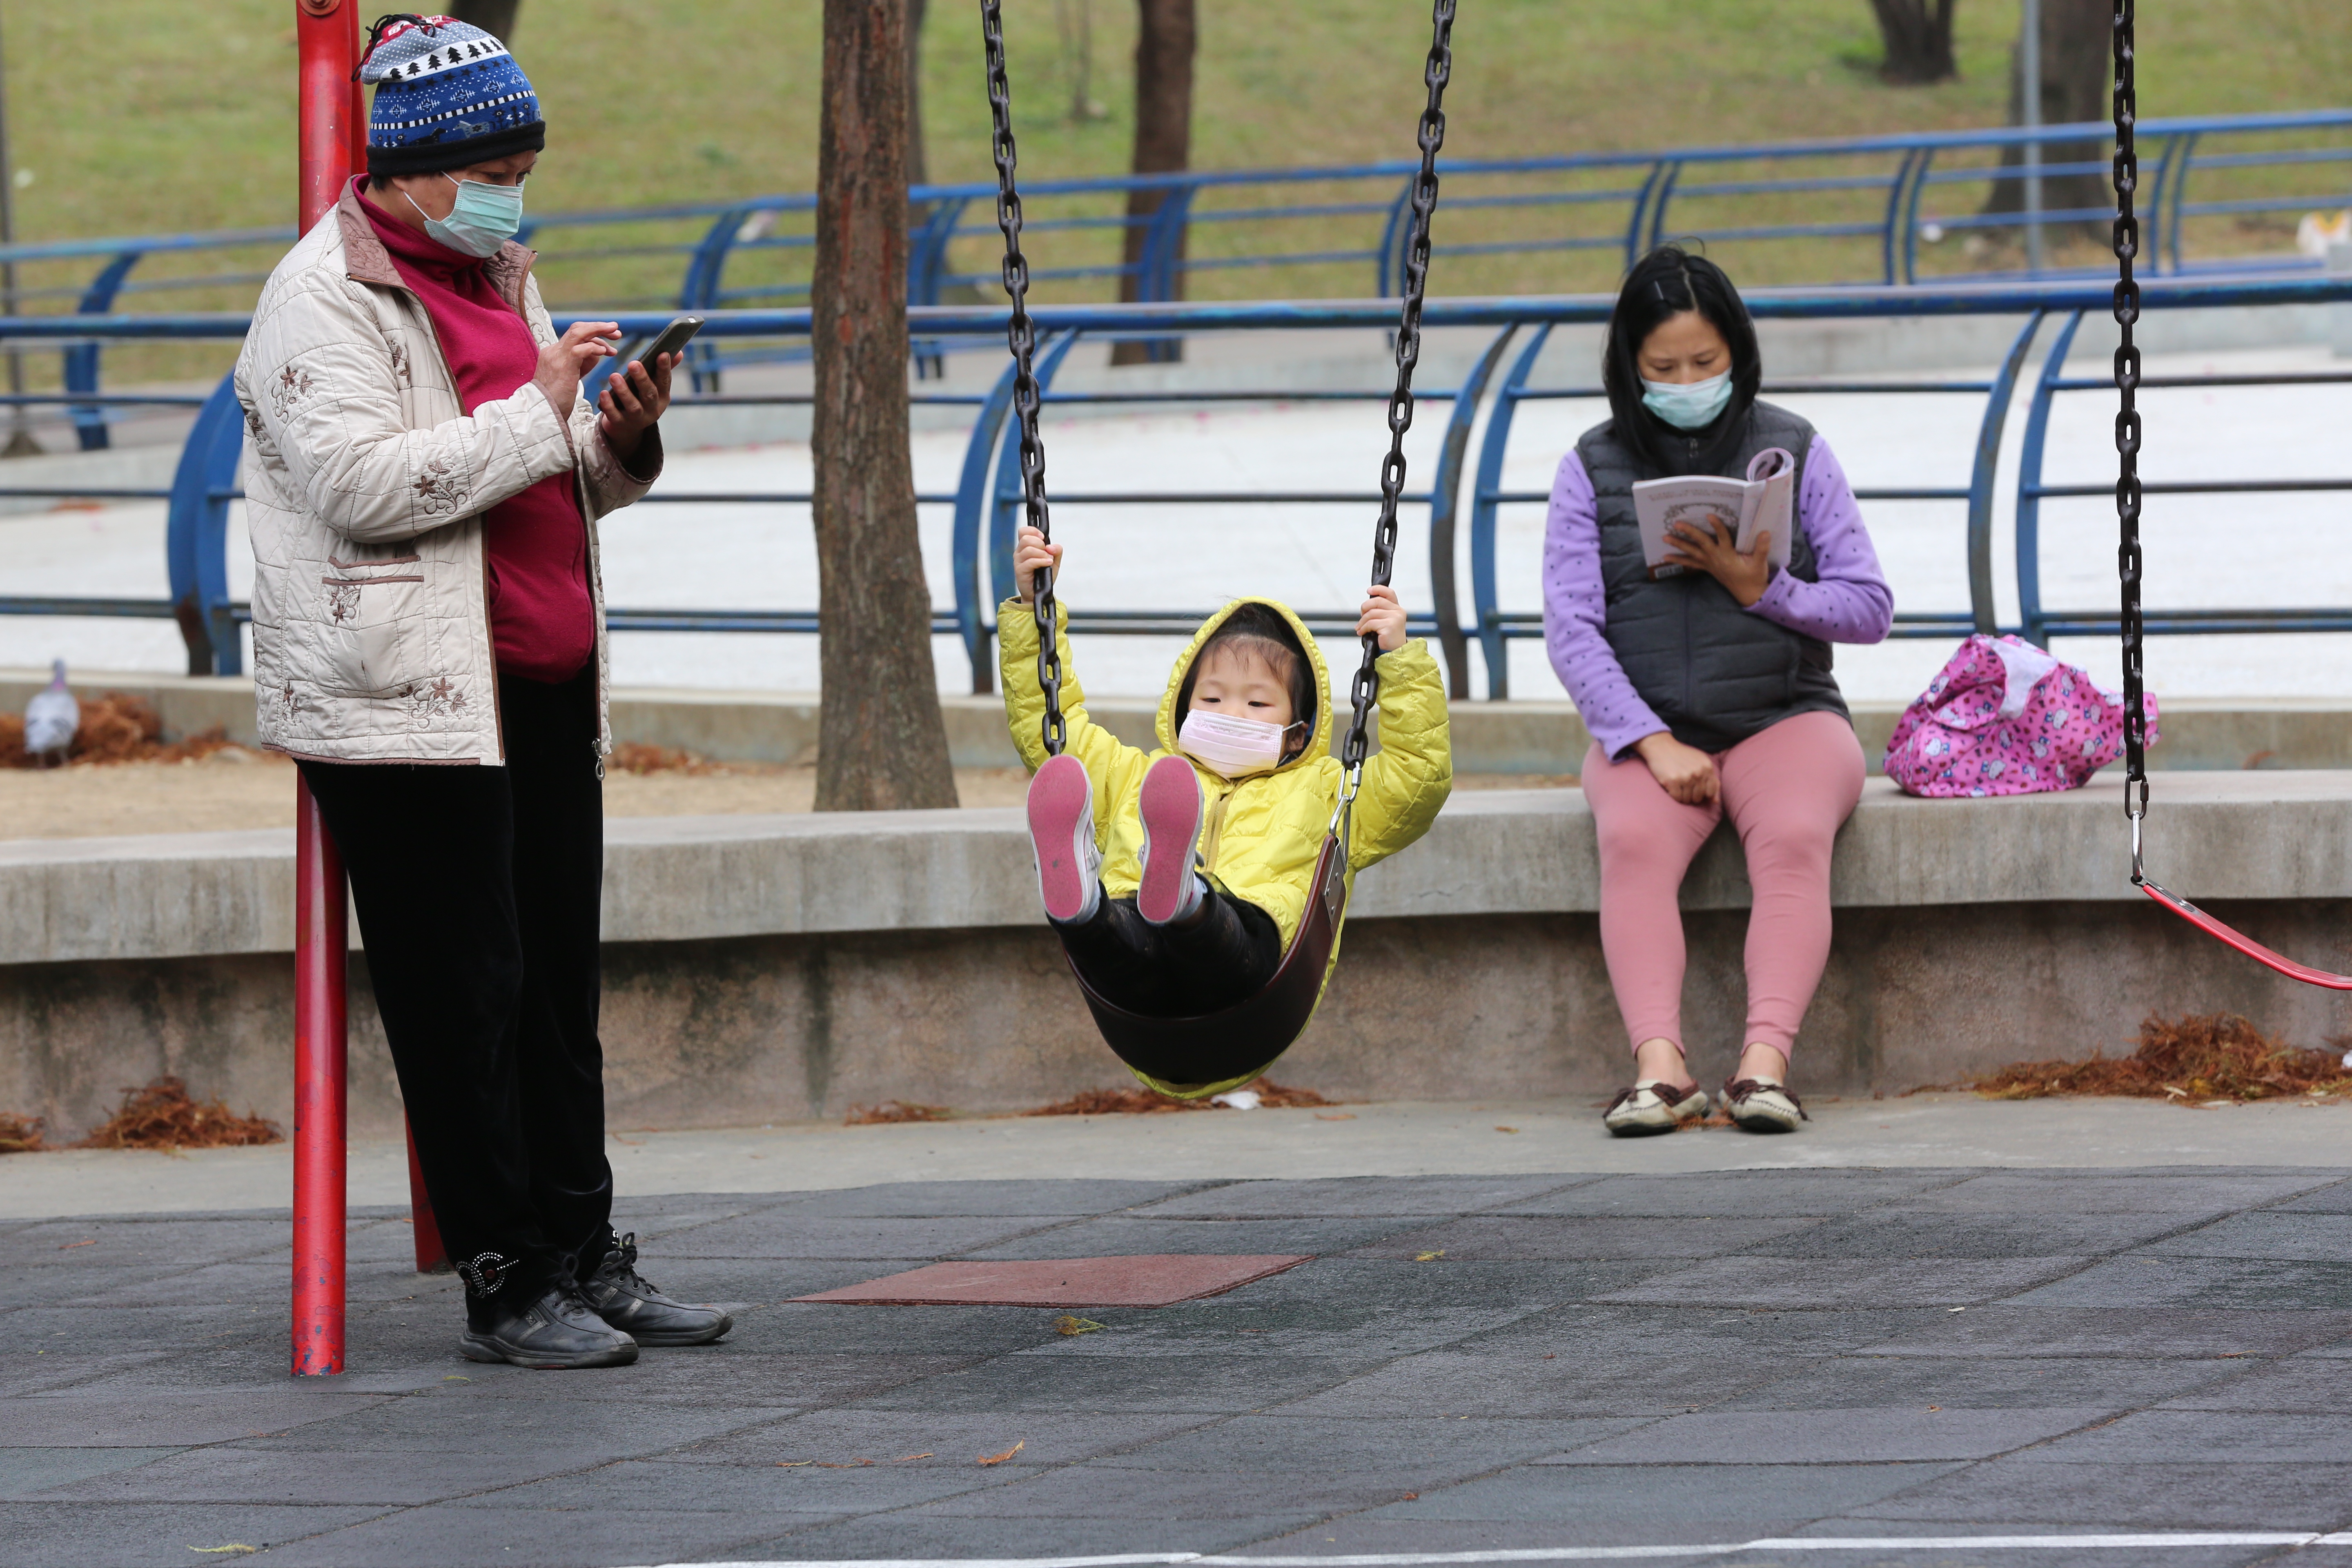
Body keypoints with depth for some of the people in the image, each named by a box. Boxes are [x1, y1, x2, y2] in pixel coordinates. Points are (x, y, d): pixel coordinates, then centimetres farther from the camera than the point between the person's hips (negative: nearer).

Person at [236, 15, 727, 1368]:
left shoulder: (499, 277, 20)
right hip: (412, 707, -8)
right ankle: (508, 1287, -2)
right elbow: (361, 483, -22)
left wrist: (624, 445, 4)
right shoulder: (326, 297, -8)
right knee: (464, 1001, -5)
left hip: (544, 692, 9)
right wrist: (536, 415, -18)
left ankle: (588, 1258, 16)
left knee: (562, 991, 10)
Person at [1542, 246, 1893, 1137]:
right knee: (1634, 839, -33)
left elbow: (1871, 608, 6)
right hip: (1644, 729, 0)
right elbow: (1571, 629, -2)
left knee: (1793, 837, -33)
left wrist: (1761, 589, -12)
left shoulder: (1794, 452, 7)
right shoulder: (1593, 470, 7)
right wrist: (1654, 744, -16)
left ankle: (1765, 1062, -44)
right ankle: (1659, 1064, -44)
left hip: (1785, 718, 0)